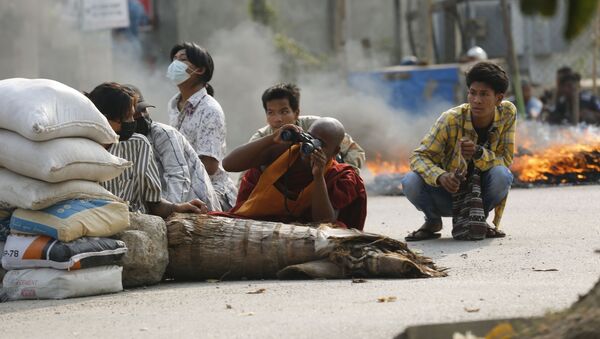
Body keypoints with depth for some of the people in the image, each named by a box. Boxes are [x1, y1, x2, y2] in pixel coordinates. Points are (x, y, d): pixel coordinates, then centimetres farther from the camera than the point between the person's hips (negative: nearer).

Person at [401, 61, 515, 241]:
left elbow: (505, 161, -14)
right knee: (411, 182, -30)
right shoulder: (451, 119, -20)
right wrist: (440, 176, -41)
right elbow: (419, 156, -20)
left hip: (482, 194, 1)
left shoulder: (507, 113, -14)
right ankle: (433, 220, 4)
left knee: (502, 175, -32)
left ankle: (478, 219, -1)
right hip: (450, 190, -1)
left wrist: (479, 153, -36)